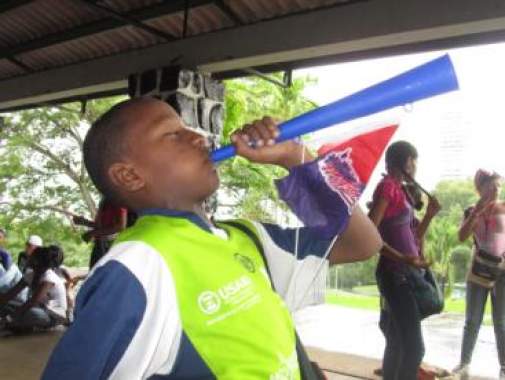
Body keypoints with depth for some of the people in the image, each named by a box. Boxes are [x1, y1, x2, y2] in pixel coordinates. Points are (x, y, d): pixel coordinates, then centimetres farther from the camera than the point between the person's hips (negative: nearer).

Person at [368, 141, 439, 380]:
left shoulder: (399, 190, 16)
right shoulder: (388, 186, -10)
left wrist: (430, 214, 10)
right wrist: (402, 258, -26)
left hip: (404, 274, 10)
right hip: (394, 274, -10)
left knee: (397, 343, 15)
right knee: (414, 346, -11)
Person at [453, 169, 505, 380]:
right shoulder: (471, 211, 3)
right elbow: (462, 237, -12)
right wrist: (478, 210, -15)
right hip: (478, 270, 2)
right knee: (472, 321, 5)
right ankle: (464, 363, 13)